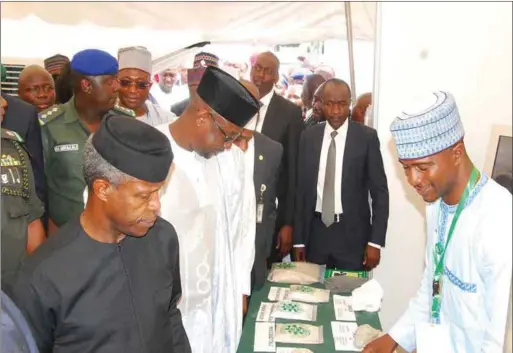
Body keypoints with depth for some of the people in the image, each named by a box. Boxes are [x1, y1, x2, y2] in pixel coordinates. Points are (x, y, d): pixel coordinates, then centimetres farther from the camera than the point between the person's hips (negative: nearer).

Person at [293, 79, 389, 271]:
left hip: (353, 232, -2)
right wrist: (299, 239, 4)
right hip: (315, 231, 2)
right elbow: (301, 188, 5)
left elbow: (380, 191, -2)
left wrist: (375, 241, -7)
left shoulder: (367, 137, -4)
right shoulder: (308, 136, 3)